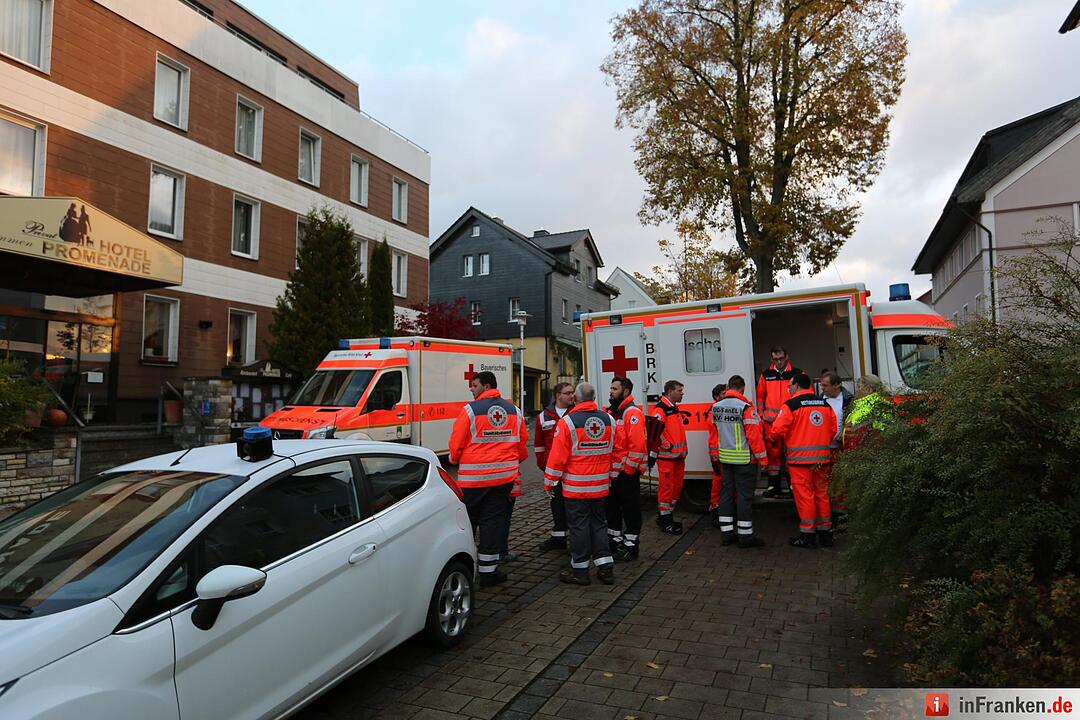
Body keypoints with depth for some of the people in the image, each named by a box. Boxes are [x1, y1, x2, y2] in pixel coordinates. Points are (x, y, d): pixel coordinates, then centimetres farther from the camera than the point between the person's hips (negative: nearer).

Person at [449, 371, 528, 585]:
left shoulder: (471, 410, -10)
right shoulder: (514, 410, 6)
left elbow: (456, 443, -7)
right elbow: (523, 442, 12)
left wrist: (455, 459, 14)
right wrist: (514, 462, 28)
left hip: (473, 476, -3)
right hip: (504, 476, 3)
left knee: (466, 521, 12)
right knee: (493, 520, 9)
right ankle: (488, 570, 12)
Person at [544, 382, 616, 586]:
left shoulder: (567, 422, -13)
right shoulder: (609, 420, 3)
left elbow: (557, 456, -13)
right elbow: (616, 452, 10)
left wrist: (549, 482, -2)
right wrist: (610, 475, 22)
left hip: (575, 487, -5)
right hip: (600, 485, 5)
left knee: (578, 526, 4)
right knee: (598, 523, 16)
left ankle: (579, 571, 13)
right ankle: (605, 568, 18)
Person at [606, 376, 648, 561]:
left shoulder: (632, 413, -15)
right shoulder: (611, 412, 14)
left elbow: (637, 444, -22)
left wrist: (629, 470, -19)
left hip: (626, 472, -9)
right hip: (612, 472, 9)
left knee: (630, 509, 2)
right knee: (612, 506, 19)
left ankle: (631, 546, 12)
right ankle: (615, 540, 33)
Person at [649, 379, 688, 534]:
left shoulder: (675, 408, 18)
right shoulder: (660, 409, -13)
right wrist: (668, 446, -18)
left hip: (678, 456, 10)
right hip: (666, 456, -10)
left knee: (677, 487, 14)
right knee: (667, 487, -4)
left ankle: (667, 515, 27)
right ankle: (665, 521, 5)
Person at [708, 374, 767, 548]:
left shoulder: (716, 408, 6)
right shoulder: (746, 407, -15)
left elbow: (713, 433, 11)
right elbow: (754, 435, -16)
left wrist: (714, 457, 19)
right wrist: (763, 459, -8)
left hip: (725, 458, 6)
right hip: (744, 459, -6)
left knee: (727, 492, 13)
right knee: (745, 495, 0)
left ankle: (726, 533, 18)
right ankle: (745, 535, 6)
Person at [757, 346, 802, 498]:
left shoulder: (797, 374, 4)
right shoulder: (766, 375, 10)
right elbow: (760, 396, 17)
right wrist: (760, 414, 11)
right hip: (771, 421, 1)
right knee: (773, 451, 4)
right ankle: (773, 485, 11)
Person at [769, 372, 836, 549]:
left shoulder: (790, 405, -10)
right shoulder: (825, 404, 9)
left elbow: (777, 431, -14)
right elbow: (833, 430, 12)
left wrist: (775, 437, 8)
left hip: (800, 458, -6)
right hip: (822, 458, 6)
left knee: (804, 495, 2)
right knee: (822, 494, 15)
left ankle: (808, 535, 8)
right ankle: (825, 532, 24)